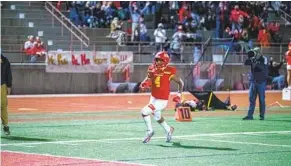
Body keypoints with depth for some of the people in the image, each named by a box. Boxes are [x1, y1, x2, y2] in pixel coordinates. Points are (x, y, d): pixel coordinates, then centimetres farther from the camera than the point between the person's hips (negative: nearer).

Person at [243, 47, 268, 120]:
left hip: (261, 82, -5)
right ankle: (250, 115, 2)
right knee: (251, 99, 2)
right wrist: (249, 57, -17)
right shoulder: (252, 59, 8)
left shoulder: (264, 59, -5)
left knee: (261, 99, 0)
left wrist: (256, 63, -34)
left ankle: (262, 115, 6)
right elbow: (246, 63, -2)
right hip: (253, 81, 5)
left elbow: (264, 67, -22)